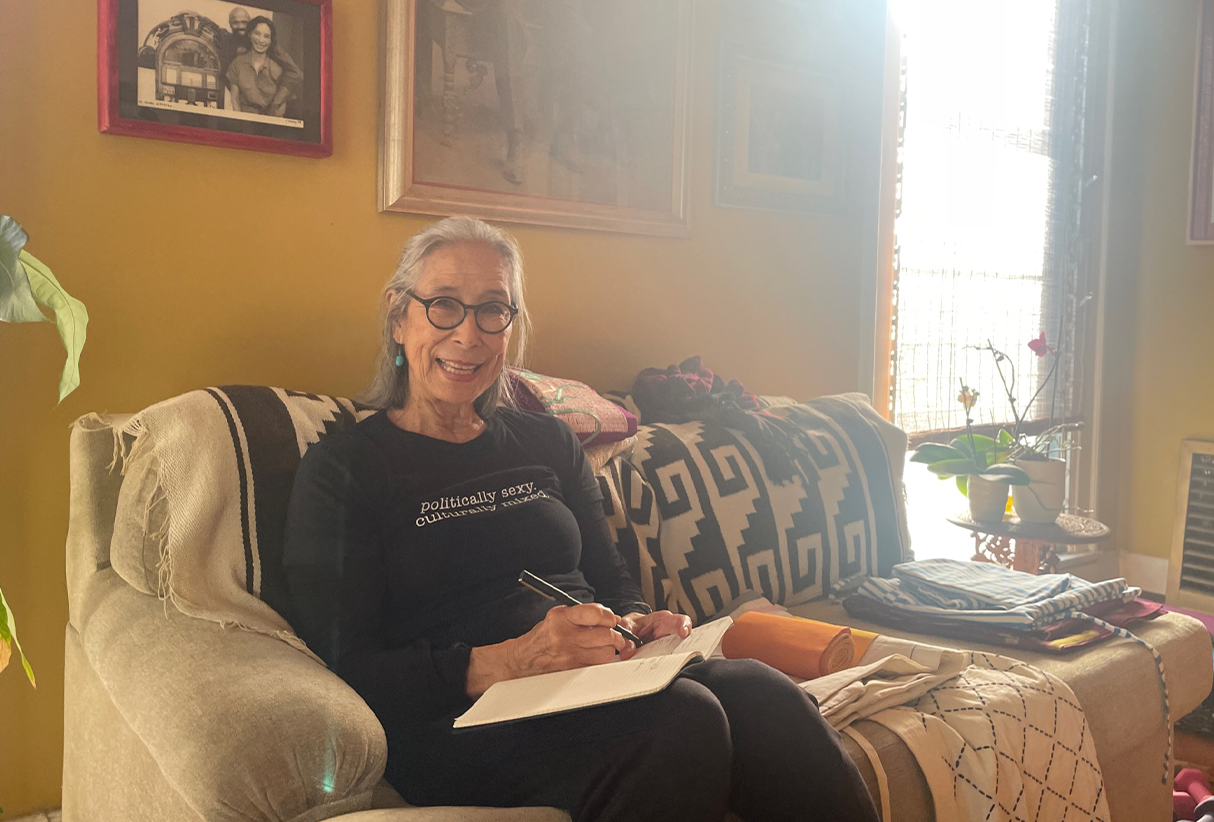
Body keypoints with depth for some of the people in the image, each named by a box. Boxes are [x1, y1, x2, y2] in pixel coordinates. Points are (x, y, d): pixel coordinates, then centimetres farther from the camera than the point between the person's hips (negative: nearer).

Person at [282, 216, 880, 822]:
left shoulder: (548, 443, 21)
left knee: (762, 694, -27)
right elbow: (350, 669, -6)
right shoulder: (340, 469, 4)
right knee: (681, 716, -33)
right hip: (459, 723, -5)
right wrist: (505, 663, -21)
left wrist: (640, 624, -4)